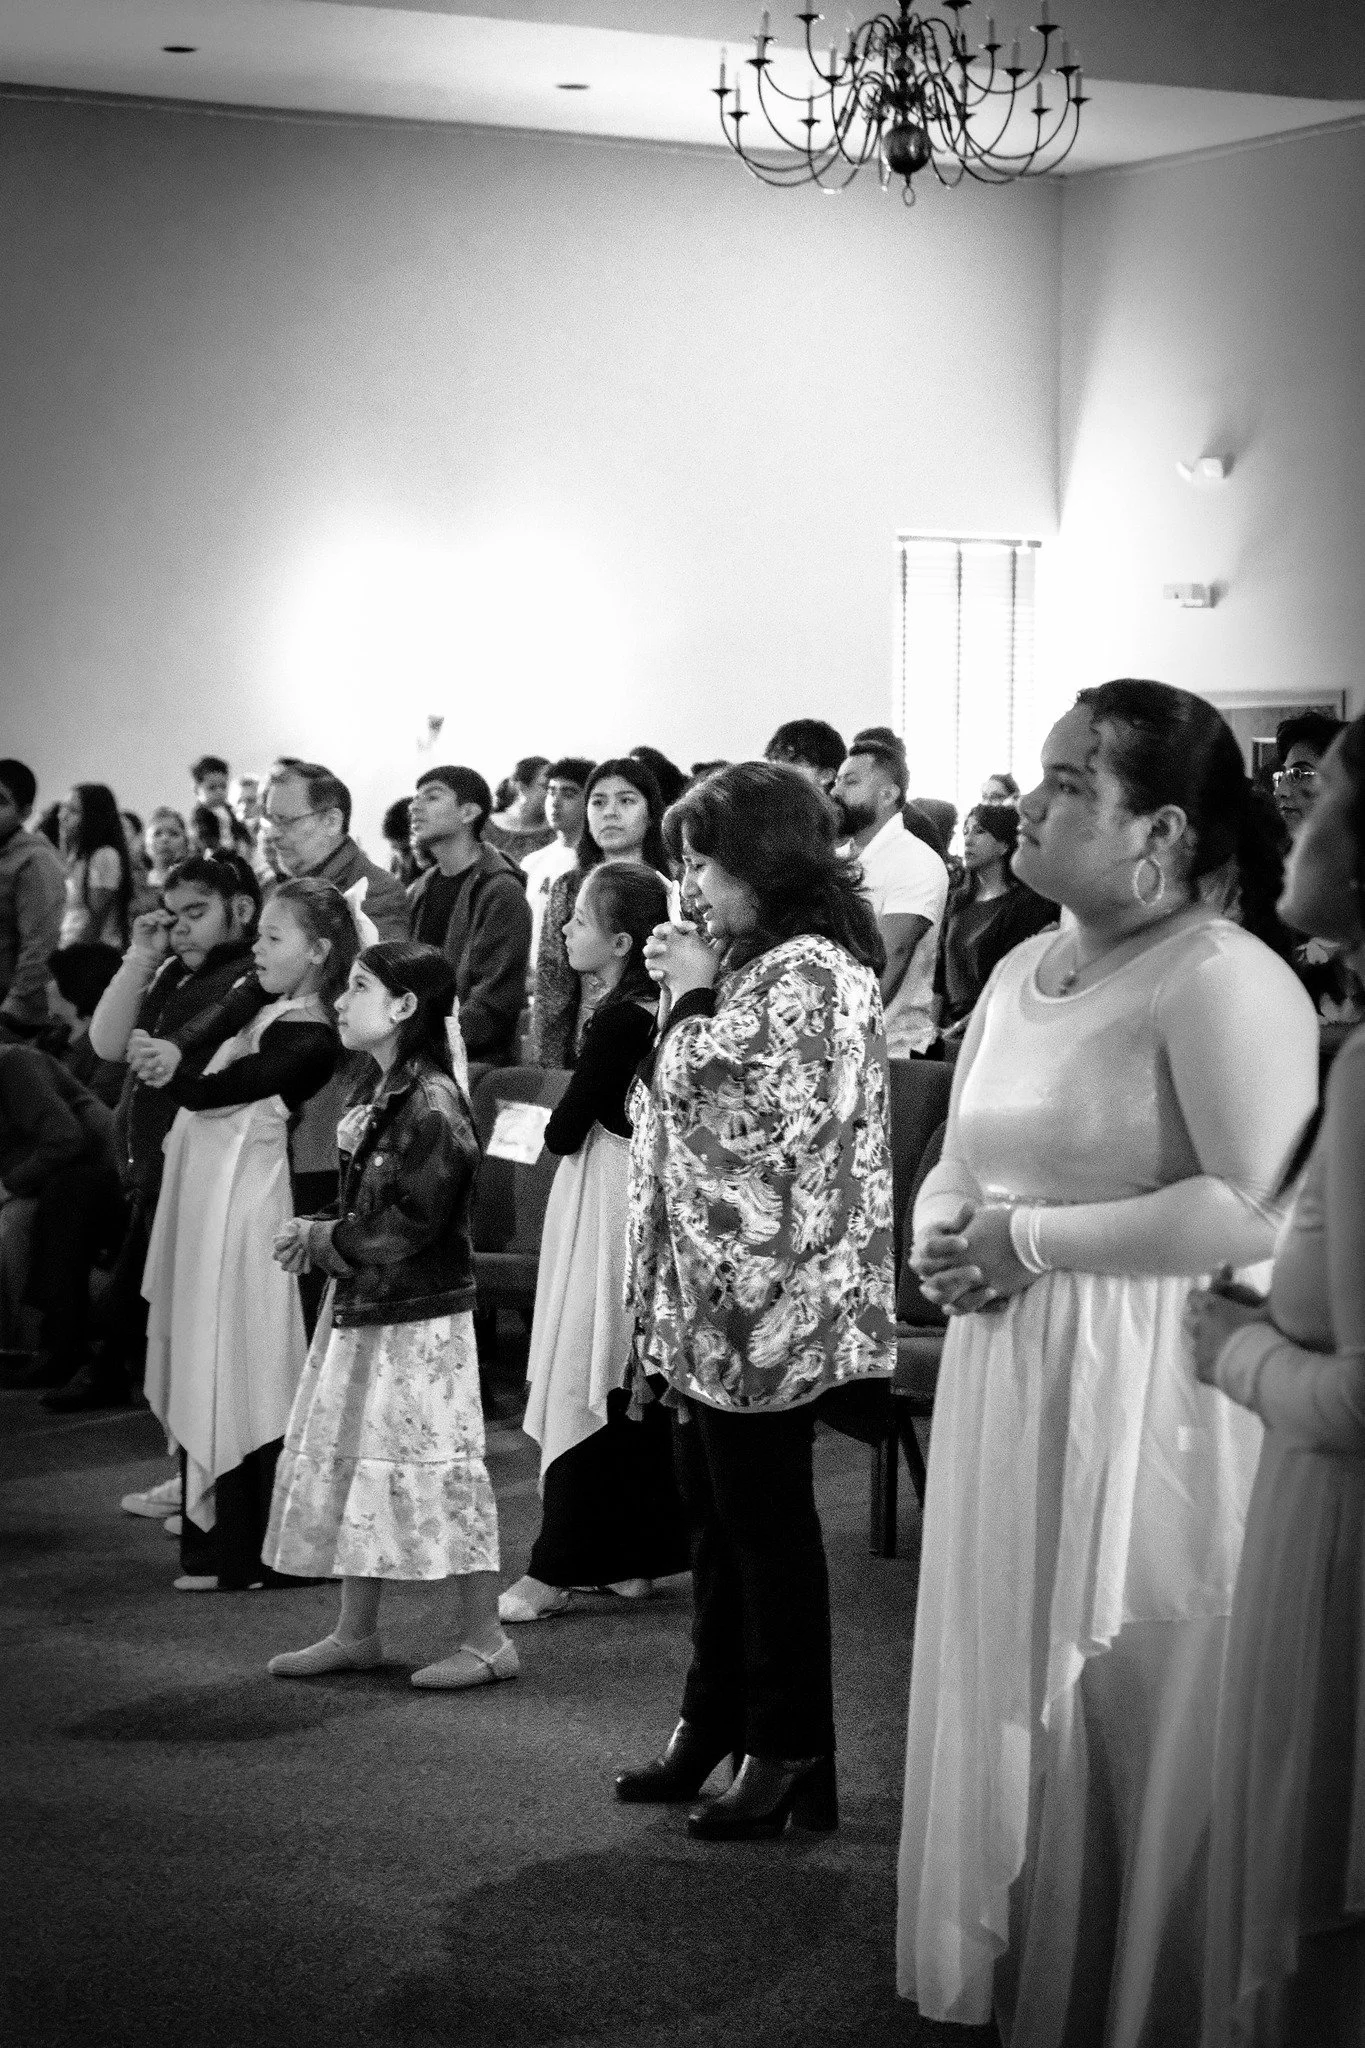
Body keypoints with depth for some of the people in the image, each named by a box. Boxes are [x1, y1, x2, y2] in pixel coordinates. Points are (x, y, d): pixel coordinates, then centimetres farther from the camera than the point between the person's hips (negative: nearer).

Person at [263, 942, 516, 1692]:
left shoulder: (433, 1106, -18)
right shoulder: (379, 1095, 9)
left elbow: (405, 1225, -21)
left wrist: (321, 1240, -10)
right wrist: (317, 1232, -1)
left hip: (419, 1318, -9)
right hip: (362, 1310, 9)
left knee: (439, 1467, -3)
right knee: (349, 1462, 14)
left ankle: (485, 1638, 7)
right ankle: (355, 1632, 25)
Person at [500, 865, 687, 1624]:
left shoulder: (617, 1019, -18)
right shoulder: (657, 1009, 7)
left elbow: (565, 1131, -15)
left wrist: (561, 1118, 4)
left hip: (605, 1199, -9)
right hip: (639, 1189, 9)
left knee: (585, 1379, -5)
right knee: (635, 1382, 13)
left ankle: (556, 1573, -1)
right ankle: (635, 1556, 20)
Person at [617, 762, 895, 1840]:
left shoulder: (806, 970, -17)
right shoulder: (763, 960, 16)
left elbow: (709, 1097, -21)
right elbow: (687, 1104, 20)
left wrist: (691, 993, -10)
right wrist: (694, 989, 8)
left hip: (766, 1297, -10)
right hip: (717, 1288, 10)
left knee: (764, 1519, -2)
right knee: (717, 1509, 16)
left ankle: (791, 1754, 8)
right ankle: (718, 1721, 27)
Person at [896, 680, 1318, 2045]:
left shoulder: (1221, 978, -15)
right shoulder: (1023, 970, 12)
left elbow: (1259, 1210, -25)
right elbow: (959, 1163, 21)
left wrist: (1033, 1236, -19)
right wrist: (940, 1233, -2)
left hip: (1148, 1413, -8)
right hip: (1009, 1401, 8)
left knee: (1123, 1724, 3)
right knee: (1010, 1704, 17)